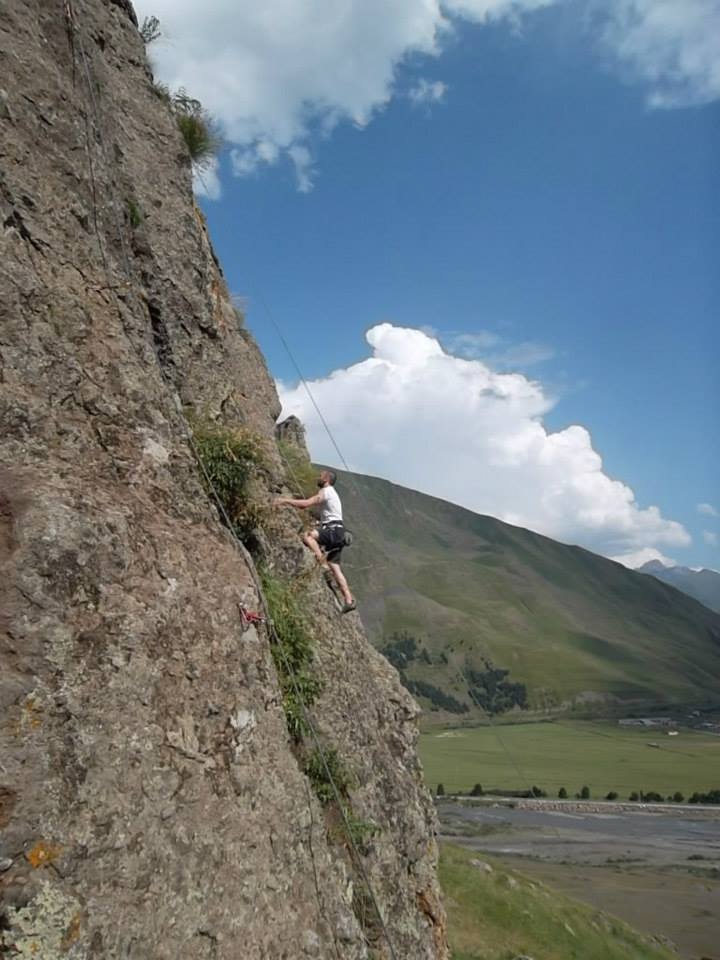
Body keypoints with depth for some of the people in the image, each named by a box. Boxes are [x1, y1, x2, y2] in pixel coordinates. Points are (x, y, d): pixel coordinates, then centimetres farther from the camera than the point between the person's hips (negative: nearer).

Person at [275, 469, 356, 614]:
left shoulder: (326, 491, -4)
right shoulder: (328, 493, 26)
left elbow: (307, 503, -16)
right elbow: (306, 505, 26)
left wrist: (286, 500, -11)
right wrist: (288, 501, 20)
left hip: (333, 530, -10)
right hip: (334, 532, 10)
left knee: (307, 535, -27)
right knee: (335, 568, 4)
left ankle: (323, 563, -29)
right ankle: (349, 600, 1)